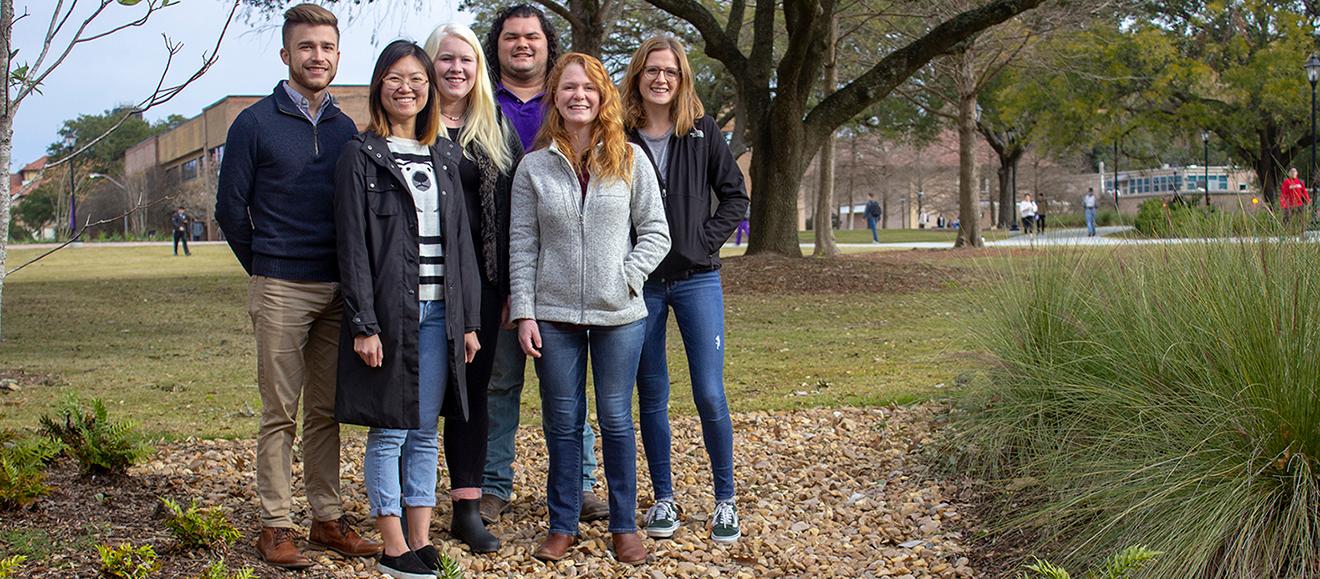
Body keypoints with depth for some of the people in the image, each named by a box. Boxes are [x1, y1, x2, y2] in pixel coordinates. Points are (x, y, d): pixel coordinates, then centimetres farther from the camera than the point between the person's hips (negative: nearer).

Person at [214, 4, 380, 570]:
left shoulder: (345, 129, 12)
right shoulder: (254, 124, -1)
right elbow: (230, 207, 2)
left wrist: (350, 276, 9)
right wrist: (265, 267, 7)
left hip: (336, 289, 4)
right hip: (280, 290, -4)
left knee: (326, 411, 9)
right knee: (280, 413, -1)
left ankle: (327, 518, 17)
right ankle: (275, 525, 6)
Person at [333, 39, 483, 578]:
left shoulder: (445, 155, 14)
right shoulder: (361, 155, -1)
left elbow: (460, 241, 13)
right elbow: (353, 245, -7)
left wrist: (468, 320, 8)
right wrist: (363, 324, -14)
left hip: (439, 312, 5)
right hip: (389, 313, -5)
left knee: (427, 433, 8)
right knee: (389, 432, 0)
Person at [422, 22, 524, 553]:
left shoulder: (496, 129, 12)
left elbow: (513, 208, 10)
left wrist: (512, 284, 4)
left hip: (482, 281, 4)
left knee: (474, 388, 7)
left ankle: (468, 509, 15)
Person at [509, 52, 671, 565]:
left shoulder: (630, 159, 1)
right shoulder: (534, 167, 2)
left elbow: (655, 231, 4)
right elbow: (522, 245, 2)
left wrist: (629, 275, -11)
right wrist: (523, 313, -4)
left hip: (619, 314, 0)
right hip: (554, 316, 1)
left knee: (616, 419, 7)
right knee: (562, 422, 8)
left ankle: (625, 525, 19)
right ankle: (562, 525, 20)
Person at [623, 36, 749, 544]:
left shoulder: (702, 131, 2)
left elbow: (734, 195, 6)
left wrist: (707, 241, -5)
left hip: (697, 278, -1)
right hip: (640, 282, 1)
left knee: (709, 394, -5)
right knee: (652, 395, 8)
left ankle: (725, 500, 9)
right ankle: (663, 498, 20)